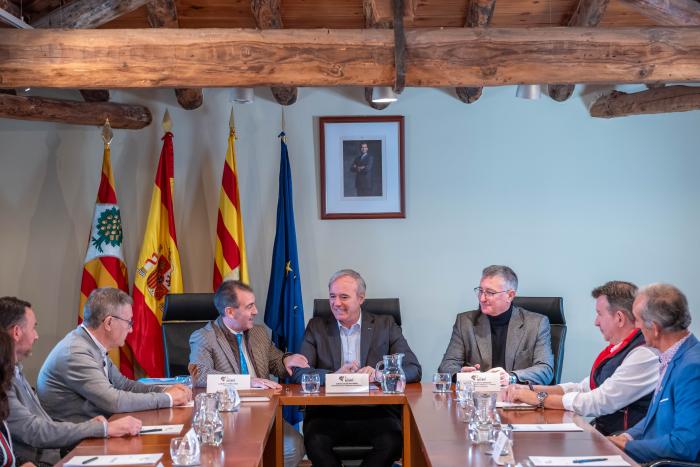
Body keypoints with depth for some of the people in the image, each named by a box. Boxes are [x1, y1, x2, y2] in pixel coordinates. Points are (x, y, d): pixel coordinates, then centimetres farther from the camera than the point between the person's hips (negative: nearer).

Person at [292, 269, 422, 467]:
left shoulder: (385, 325, 11)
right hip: (327, 412, 0)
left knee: (391, 441, -30)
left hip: (375, 412, 0)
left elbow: (413, 370, 2)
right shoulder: (317, 326, 12)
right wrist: (334, 375, -19)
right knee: (315, 441, -31)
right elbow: (298, 372, 1)